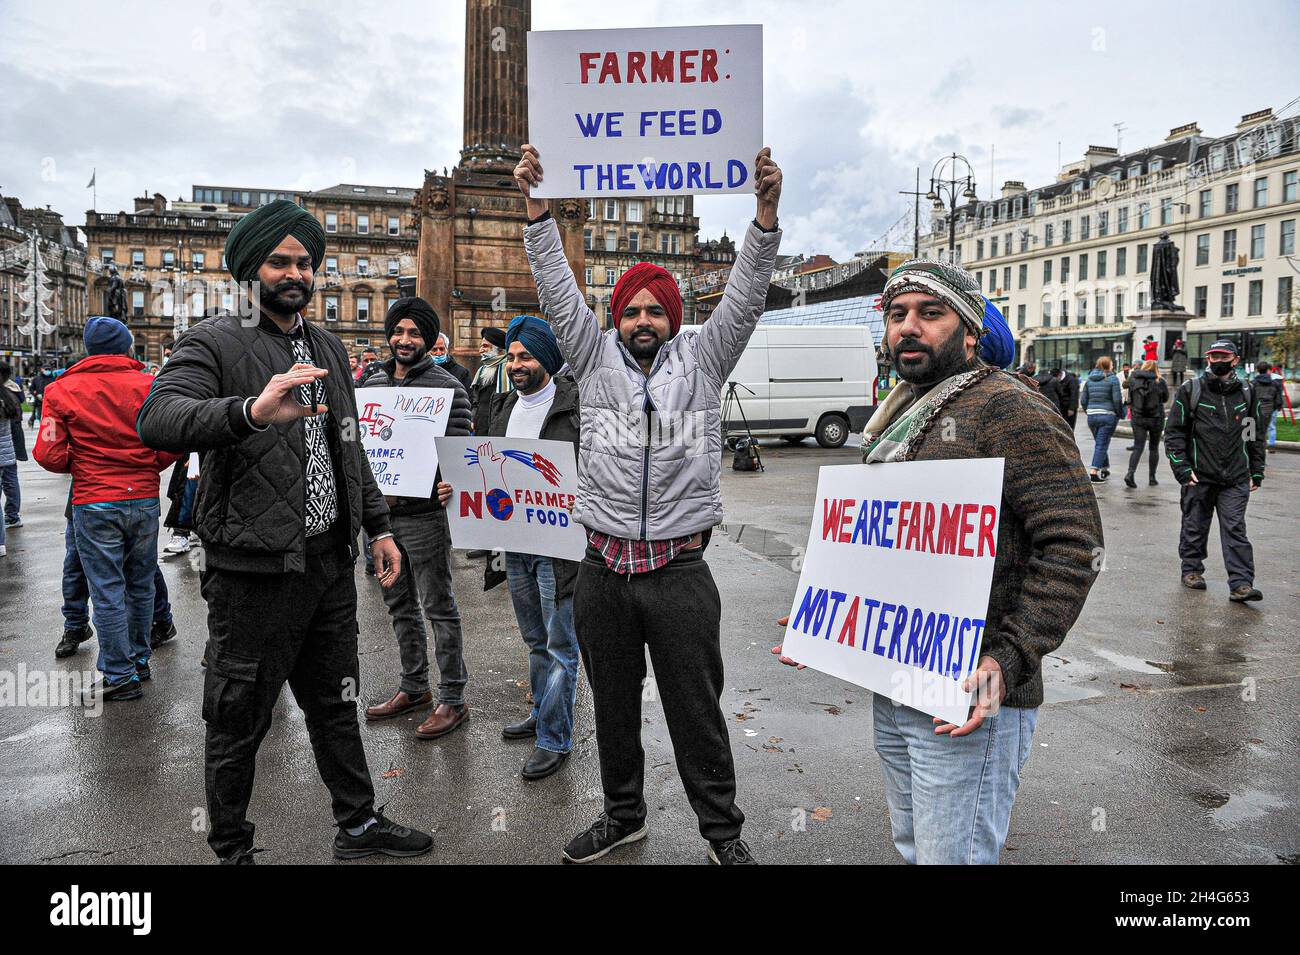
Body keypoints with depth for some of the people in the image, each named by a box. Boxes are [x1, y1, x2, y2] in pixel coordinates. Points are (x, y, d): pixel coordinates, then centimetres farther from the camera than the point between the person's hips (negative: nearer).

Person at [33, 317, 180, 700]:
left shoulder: (62, 390, -4)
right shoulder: (148, 386, -2)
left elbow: (50, 455, -8)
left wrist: (78, 463, 13)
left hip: (94, 505, -2)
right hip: (144, 499, 2)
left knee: (108, 593, 4)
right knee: (140, 585, 16)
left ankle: (120, 676, 10)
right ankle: (139, 660, 29)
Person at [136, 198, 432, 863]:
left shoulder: (328, 347, 15)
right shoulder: (214, 343, -8)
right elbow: (157, 420, -27)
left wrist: (377, 526, 15)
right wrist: (251, 409, -44)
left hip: (330, 562, 7)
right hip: (255, 572, -6)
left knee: (335, 706, 20)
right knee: (239, 724, 8)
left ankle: (359, 825, 36)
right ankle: (232, 851, 29)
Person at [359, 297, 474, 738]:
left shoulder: (447, 387, -8)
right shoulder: (373, 382, 11)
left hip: (423, 514, -7)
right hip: (380, 512, 7)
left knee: (438, 607, 1)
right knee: (399, 605, 16)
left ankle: (452, 699, 11)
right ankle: (413, 687, 31)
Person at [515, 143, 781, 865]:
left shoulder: (703, 360, 5)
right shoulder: (597, 358, 8)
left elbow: (747, 293, -4)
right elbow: (558, 288, 3)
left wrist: (767, 207, -15)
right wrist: (536, 202, -4)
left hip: (680, 568, -2)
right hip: (604, 568, 3)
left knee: (696, 708, 6)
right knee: (614, 704, 16)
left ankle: (723, 829, 24)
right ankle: (624, 815, 35)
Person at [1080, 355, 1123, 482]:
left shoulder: (1089, 380, 8)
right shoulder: (1112, 379, -6)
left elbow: (1083, 400, 7)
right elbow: (1117, 400, -12)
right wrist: (1120, 414, 1)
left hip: (1092, 416, 5)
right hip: (1107, 415, -5)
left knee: (1100, 443, 20)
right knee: (1102, 445, -3)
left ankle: (1105, 469, 29)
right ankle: (1093, 472, -10)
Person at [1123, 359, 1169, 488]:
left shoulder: (1133, 380, -1)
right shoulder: (1160, 382, -7)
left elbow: (1130, 399, 5)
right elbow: (1166, 399, 6)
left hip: (1138, 418, 1)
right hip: (1156, 419, -1)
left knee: (1137, 447, 0)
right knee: (1154, 448, 12)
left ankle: (1130, 473, -21)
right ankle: (1152, 477, 16)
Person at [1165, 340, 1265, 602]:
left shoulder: (1248, 393, 8)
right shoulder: (1190, 391, -1)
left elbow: (1256, 435, 15)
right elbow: (1174, 432, 0)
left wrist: (1256, 471, 11)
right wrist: (1182, 469, -7)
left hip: (1236, 479, 1)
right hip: (1199, 477, -1)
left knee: (1235, 530, -3)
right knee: (1194, 528, 10)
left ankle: (1241, 584, -5)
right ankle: (1192, 570, 26)